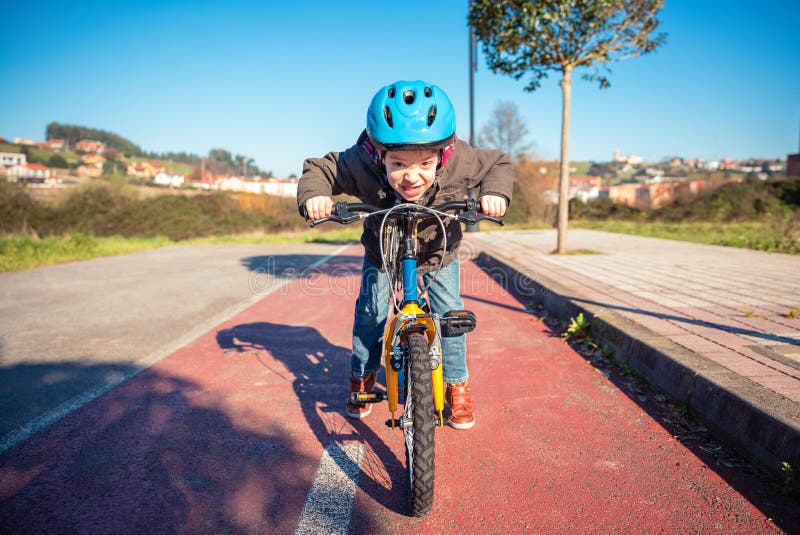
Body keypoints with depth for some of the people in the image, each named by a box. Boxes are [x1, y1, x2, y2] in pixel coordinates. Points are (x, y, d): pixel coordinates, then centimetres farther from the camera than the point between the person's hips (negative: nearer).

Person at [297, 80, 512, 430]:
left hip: (438, 255, 1)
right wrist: (313, 194, -41)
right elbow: (319, 168, -20)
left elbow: (497, 164, -15)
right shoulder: (361, 164, -37)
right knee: (370, 313, 2)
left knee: (450, 314, -3)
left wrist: (495, 193, -36)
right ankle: (362, 378, 29)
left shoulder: (459, 161, -35)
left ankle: (457, 387, 19)